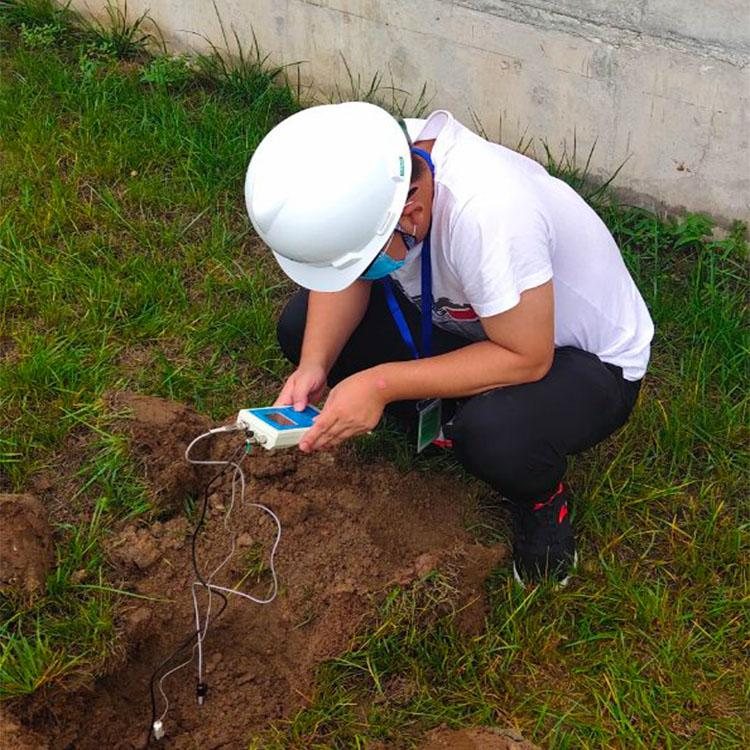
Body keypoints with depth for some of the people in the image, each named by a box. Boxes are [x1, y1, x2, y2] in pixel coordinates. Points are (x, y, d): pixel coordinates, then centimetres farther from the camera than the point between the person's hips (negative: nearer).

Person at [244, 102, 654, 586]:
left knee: (494, 436, -39)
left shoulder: (488, 212, -42)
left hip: (588, 358, -6)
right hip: (461, 321, 6)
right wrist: (314, 365, -24)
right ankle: (445, 426, 11)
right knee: (302, 325, -8)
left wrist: (380, 384, -34)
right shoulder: (366, 170, -22)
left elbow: (526, 359, -33)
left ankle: (544, 500, -1)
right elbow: (344, 277, -6)